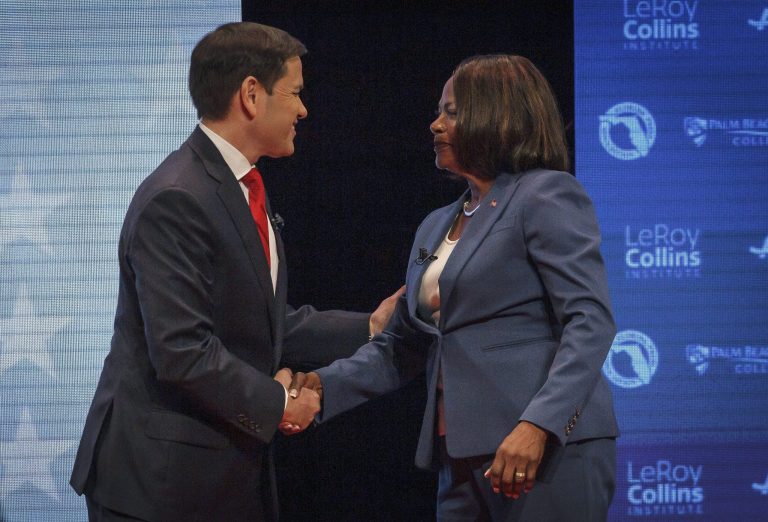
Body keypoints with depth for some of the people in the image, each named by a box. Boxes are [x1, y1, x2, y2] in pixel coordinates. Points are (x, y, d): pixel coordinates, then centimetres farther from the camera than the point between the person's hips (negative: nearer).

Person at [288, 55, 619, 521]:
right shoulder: (436, 228, 20)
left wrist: (538, 425, -24)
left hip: (551, 448, -7)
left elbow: (591, 322, -13)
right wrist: (325, 385, 2)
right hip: (464, 458, 7)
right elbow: (401, 346, 20)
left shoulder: (548, 195, -3)